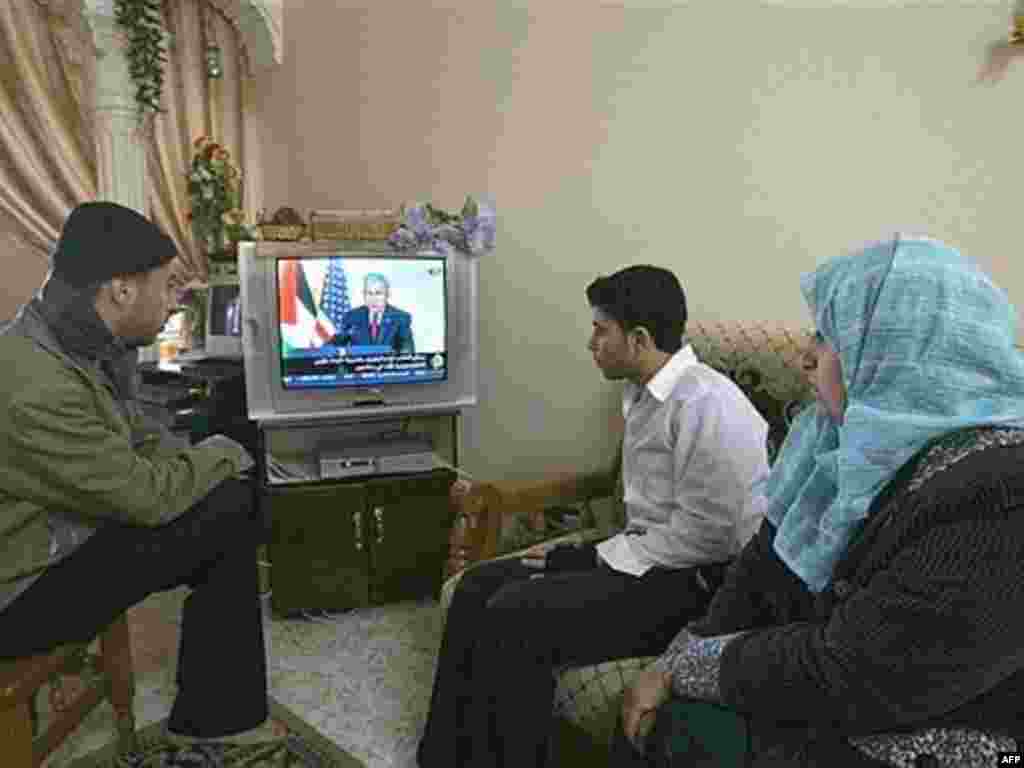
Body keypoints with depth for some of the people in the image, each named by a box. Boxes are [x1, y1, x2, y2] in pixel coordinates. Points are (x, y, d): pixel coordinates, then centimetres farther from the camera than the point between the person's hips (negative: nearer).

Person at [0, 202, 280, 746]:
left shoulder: (74, 342, -2)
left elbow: (136, 436, 11)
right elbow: (145, 495, -24)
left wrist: (207, 461, -4)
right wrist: (219, 456, -7)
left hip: (55, 535, 9)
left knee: (227, 503, 4)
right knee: (227, 513, -16)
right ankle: (218, 721, 5)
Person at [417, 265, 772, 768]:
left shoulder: (705, 404, -20)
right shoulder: (646, 394, 11)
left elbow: (703, 534, -22)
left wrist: (592, 558, -16)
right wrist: (587, 556, 2)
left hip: (694, 584, -9)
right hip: (647, 560, 9)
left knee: (512, 616, -23)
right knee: (479, 586, -1)